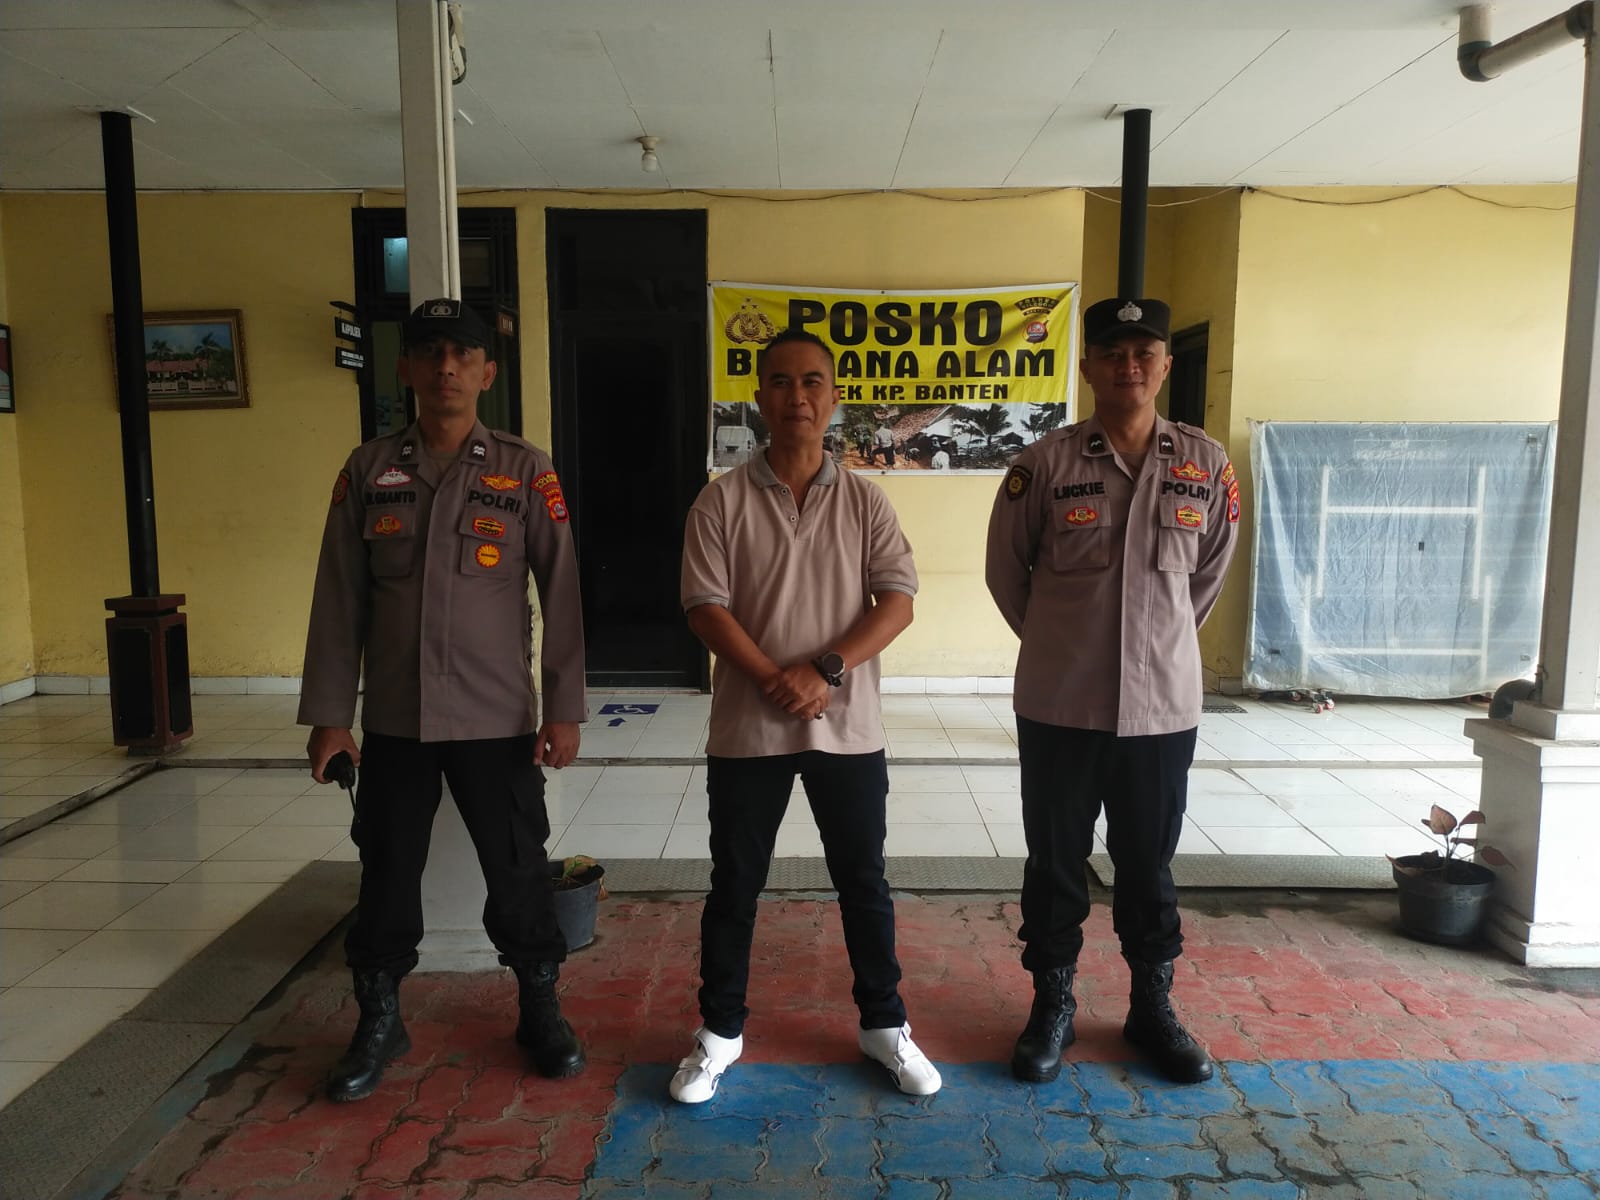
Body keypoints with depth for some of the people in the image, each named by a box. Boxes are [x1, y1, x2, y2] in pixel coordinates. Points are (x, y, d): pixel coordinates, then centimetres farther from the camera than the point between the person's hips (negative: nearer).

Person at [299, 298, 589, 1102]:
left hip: (498, 719, -2)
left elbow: (560, 595, -3)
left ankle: (541, 1011, 28)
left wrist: (563, 708, -6)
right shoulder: (368, 471, 3)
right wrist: (329, 713, 1)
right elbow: (339, 601, 4)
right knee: (386, 875, 13)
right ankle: (378, 1022, 33)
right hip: (394, 720, 2)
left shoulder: (526, 472, -2)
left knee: (518, 873, 8)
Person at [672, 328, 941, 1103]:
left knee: (863, 882, 13)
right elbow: (705, 605, -8)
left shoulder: (865, 501, 2)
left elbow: (898, 600, -5)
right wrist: (774, 681, -18)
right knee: (734, 885, 11)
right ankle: (720, 1031, 29)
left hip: (848, 726, 1)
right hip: (747, 727, -1)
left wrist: (825, 670, -17)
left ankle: (885, 1025, 31)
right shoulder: (723, 500, -2)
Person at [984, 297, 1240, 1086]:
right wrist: (1059, 641, 9)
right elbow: (1006, 570, 4)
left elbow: (1210, 569, 13)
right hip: (1058, 705, -1)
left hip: (1162, 705, 2)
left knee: (1148, 867, 15)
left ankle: (1152, 1007, 34)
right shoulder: (1044, 464, -6)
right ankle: (1051, 1005, 28)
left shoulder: (1205, 464, 0)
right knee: (1055, 864, 11)